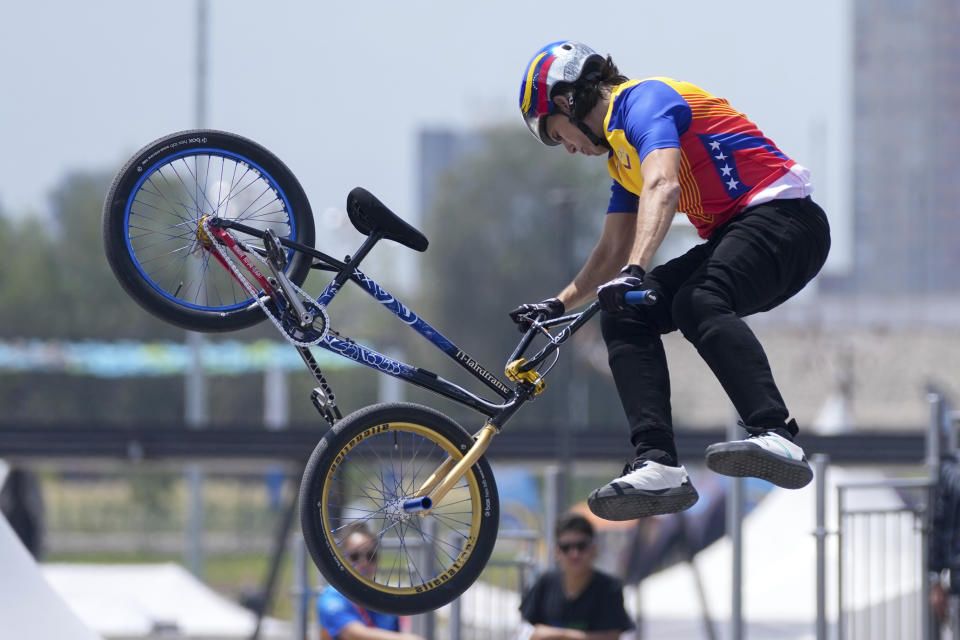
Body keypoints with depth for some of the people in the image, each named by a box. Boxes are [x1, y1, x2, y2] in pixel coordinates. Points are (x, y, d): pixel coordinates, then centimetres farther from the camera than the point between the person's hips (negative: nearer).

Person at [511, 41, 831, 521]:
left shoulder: (644, 100, -9)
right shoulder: (623, 155, 22)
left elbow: (662, 188, -29)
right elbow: (613, 251, 31)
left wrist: (634, 273, -41)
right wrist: (559, 305, 26)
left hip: (783, 216, -10)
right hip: (733, 238, 10)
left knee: (698, 303, -36)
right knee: (624, 317, -5)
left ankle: (777, 440, -50)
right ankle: (658, 465, -19)